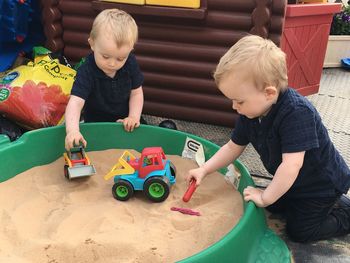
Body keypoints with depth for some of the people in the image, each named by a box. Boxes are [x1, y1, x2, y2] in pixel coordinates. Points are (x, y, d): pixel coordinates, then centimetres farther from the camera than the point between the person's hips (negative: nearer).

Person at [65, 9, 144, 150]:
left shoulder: (130, 63, -16)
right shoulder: (87, 72, -28)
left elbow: (136, 93, -4)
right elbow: (75, 102, -38)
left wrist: (134, 117, -18)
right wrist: (72, 130, -55)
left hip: (123, 120, 3)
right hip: (96, 122, -3)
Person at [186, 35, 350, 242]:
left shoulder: (296, 113, -38)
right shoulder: (251, 111, -13)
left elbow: (292, 164, -40)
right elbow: (234, 147, -1)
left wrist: (266, 197, -30)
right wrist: (204, 170, -9)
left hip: (322, 182, -8)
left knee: (299, 231, -1)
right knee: (275, 206, 21)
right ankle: (329, 202, 29)